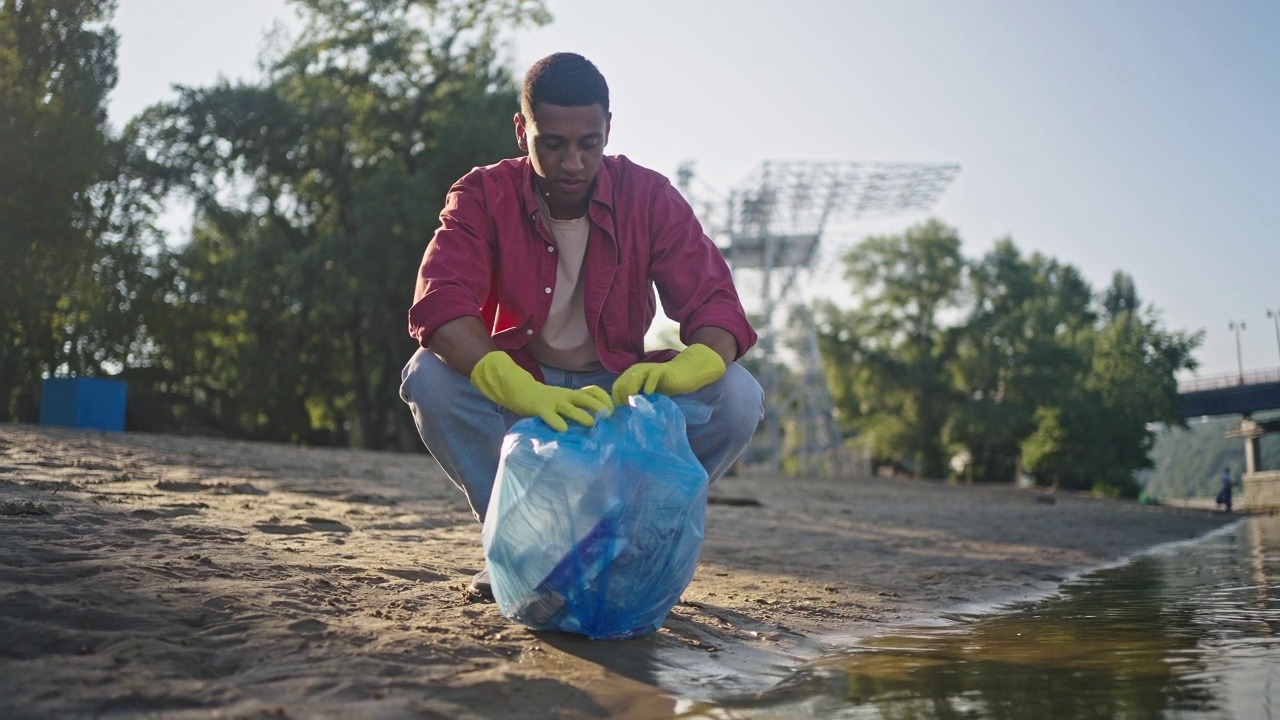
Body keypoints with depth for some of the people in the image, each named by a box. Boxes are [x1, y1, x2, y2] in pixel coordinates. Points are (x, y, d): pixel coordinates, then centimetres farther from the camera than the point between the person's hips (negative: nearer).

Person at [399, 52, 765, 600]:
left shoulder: (649, 198, -10)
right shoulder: (483, 196, -13)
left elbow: (716, 306, -18)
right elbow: (439, 306, -30)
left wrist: (681, 370, -43)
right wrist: (528, 395, -48)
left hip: (616, 392, 1)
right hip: (512, 397, 0)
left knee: (738, 396, -24)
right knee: (430, 377, -31)